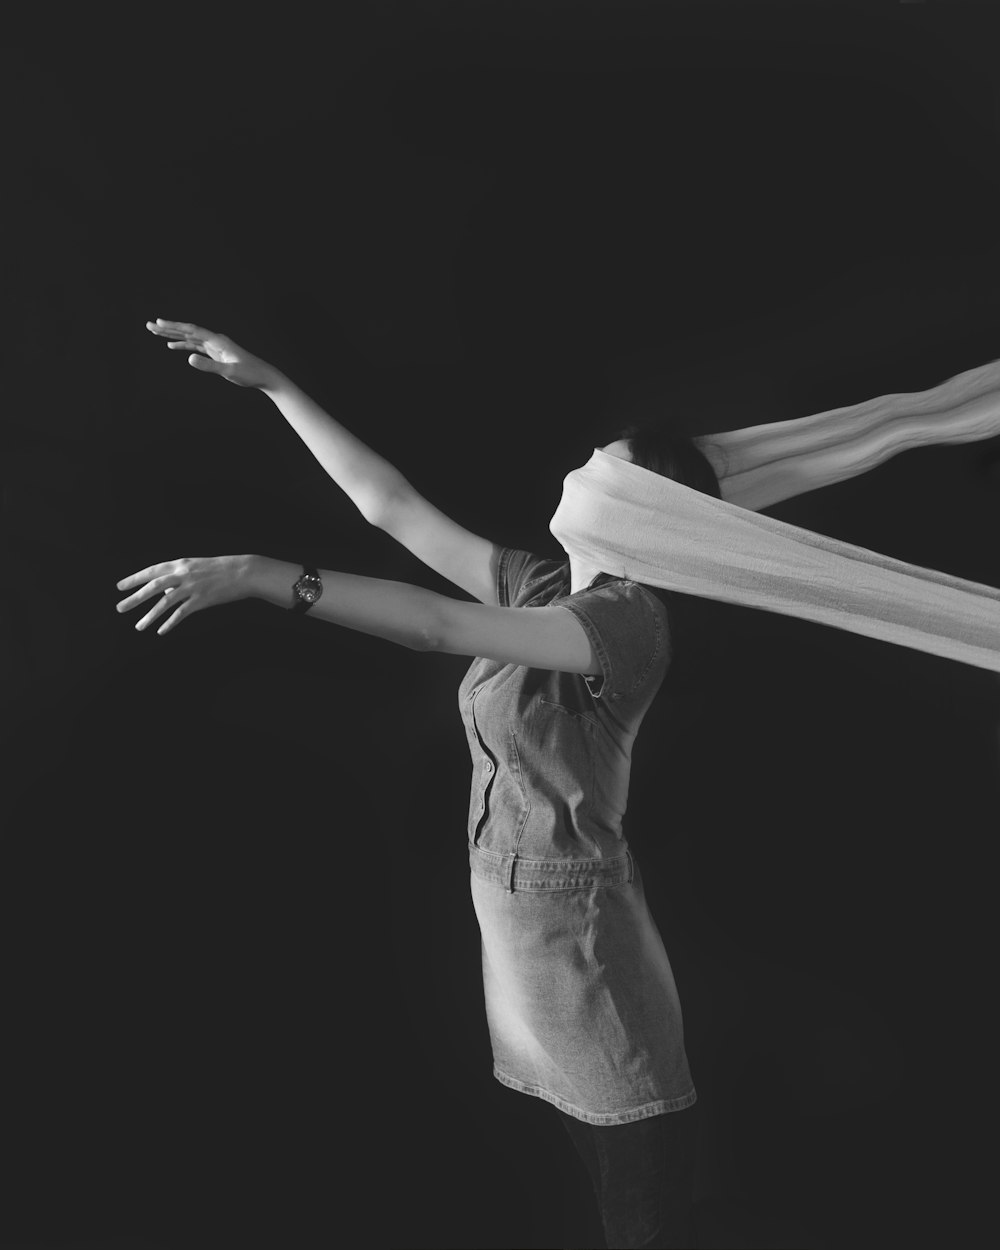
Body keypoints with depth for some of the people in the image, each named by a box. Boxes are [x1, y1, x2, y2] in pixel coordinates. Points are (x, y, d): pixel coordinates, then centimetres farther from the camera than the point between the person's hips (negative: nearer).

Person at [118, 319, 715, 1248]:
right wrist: (270, 383, 6)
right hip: (514, 911, 7)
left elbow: (438, 627, -30)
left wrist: (259, 574, -34)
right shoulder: (537, 586, 6)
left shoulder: (631, 617, -17)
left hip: (573, 918, -7)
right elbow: (390, 505, 5)